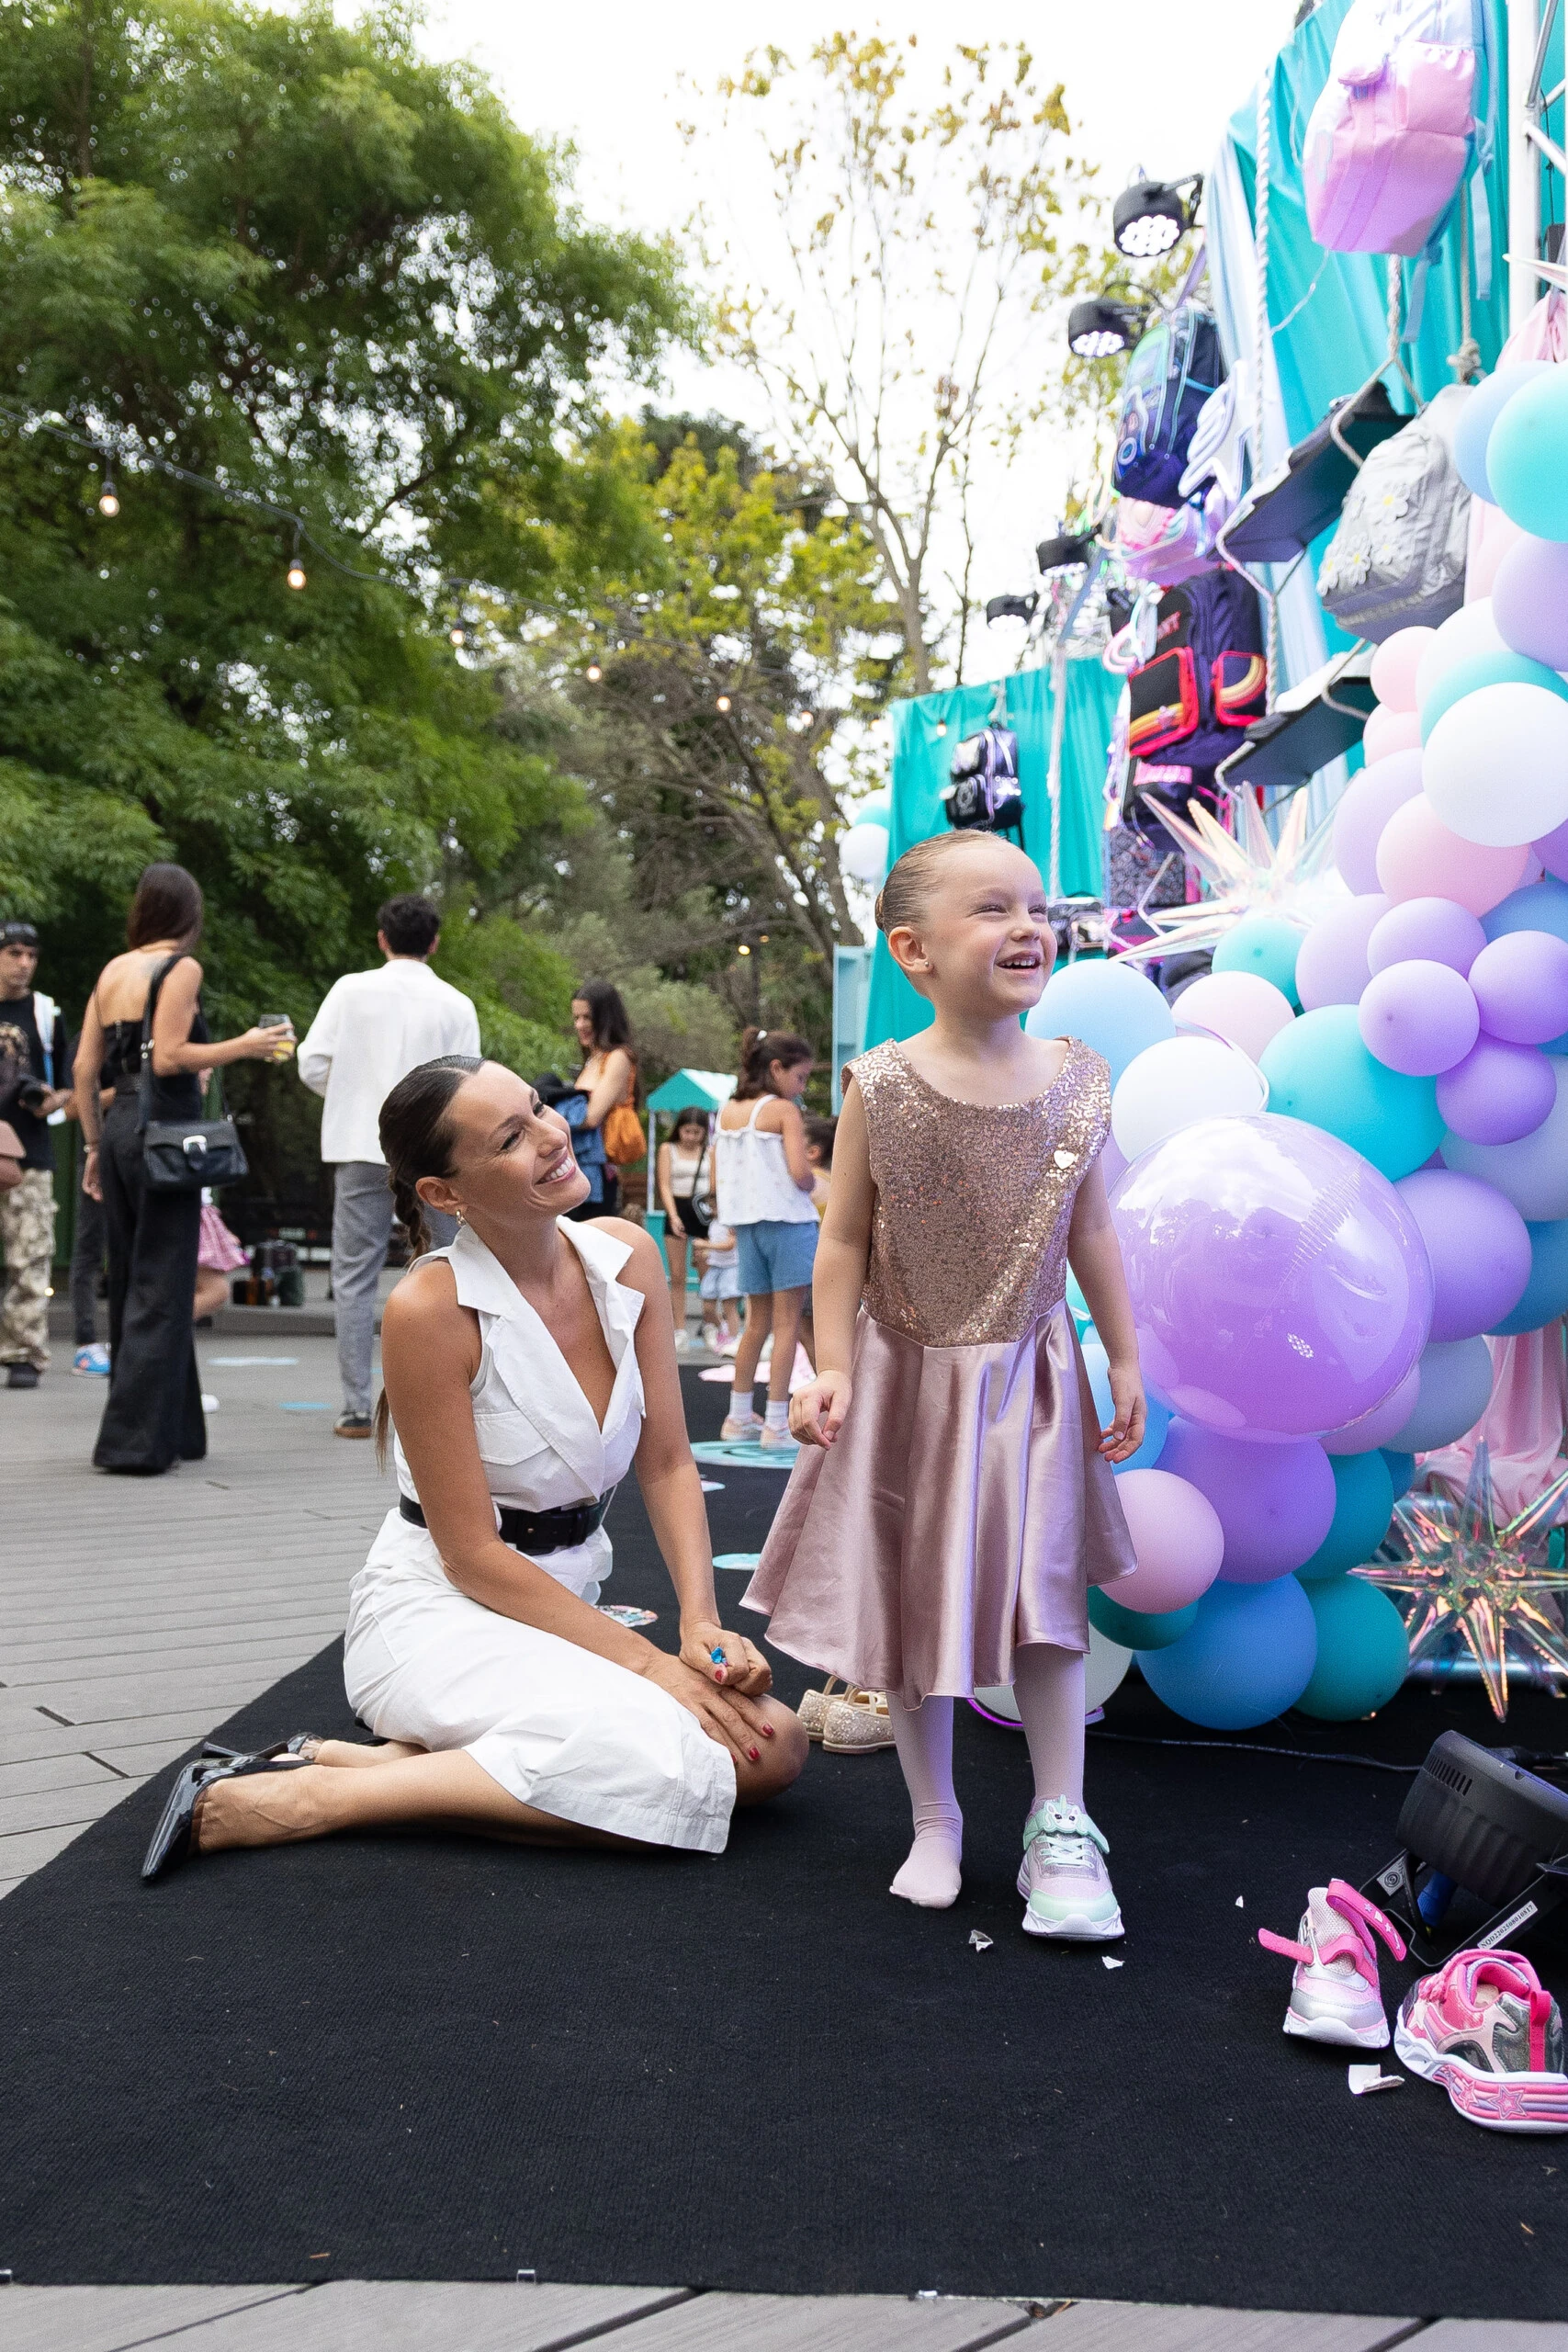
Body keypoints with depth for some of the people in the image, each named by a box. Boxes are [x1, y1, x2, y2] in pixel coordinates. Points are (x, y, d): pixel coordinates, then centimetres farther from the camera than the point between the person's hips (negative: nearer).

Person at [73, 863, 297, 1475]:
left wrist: (95, 1143, 17)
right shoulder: (181, 967, -6)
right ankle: (136, 1440, -4)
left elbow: (84, 1067, 12)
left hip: (117, 1129, 8)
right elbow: (168, 1057, -16)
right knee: (161, 1290, -3)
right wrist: (244, 1047, -8)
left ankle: (171, 1429, 22)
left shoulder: (113, 970, 14)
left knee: (130, 1285, 13)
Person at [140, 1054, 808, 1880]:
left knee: (773, 1747, -12)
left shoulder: (627, 1258, -2)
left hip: (564, 1604, 7)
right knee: (663, 1759, -29)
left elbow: (667, 1464, 1)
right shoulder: (430, 1309, -19)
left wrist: (701, 1624, -13)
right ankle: (311, 1793, -16)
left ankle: (412, 1757, -8)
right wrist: (647, 1662, -19)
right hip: (438, 1611, -7)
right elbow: (473, 1555, -16)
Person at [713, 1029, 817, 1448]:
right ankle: (776, 1425, -1)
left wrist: (736, 1223, 15)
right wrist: (809, 1185, 1)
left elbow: (718, 1174, 10)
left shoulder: (727, 1111, 9)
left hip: (745, 1222, 7)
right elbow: (800, 1172, -20)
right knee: (787, 1322, 0)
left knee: (757, 1321, 18)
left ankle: (739, 1417, 23)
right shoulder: (784, 1110, -11)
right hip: (788, 1220, -7)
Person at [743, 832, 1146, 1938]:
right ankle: (935, 1824, 27)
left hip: (1028, 1380, 2)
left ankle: (1061, 1827, 21)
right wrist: (833, 1368, -12)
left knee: (1043, 1599, 5)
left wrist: (1126, 1361, 7)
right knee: (915, 1601, 9)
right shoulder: (882, 1087, -11)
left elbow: (1091, 1233, 5)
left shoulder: (1075, 1080, -4)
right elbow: (845, 1240, -6)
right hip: (908, 1379, -1)